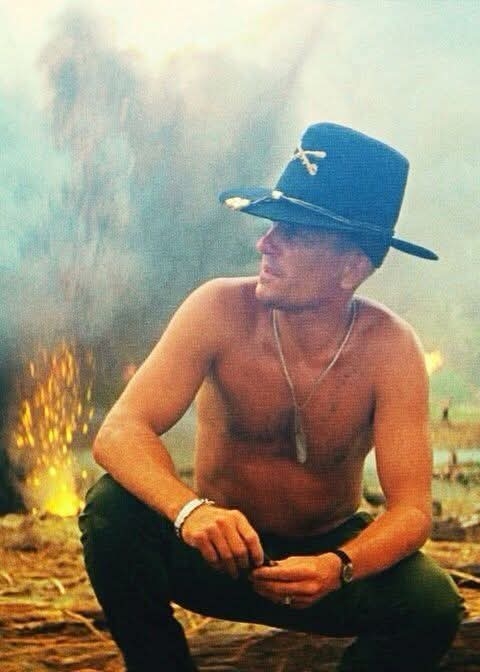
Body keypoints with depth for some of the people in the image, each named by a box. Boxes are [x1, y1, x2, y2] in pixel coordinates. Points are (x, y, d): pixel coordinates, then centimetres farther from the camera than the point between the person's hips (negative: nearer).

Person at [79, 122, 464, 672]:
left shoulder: (389, 349, -19)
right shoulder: (222, 310, -19)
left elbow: (411, 508, -21)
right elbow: (119, 433, -26)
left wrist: (337, 567, -42)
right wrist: (189, 509, -46)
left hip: (329, 549, 0)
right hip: (217, 549, 0)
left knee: (432, 604, -28)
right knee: (112, 507, -28)